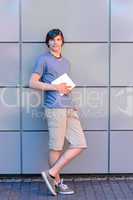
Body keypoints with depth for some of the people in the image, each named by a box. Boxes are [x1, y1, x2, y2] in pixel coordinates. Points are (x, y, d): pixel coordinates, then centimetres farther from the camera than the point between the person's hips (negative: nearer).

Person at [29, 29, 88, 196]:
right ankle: (57, 182, 12)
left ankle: (51, 174, 6)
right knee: (56, 147, -2)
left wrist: (69, 88, 11)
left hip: (70, 108, 7)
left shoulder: (66, 62, 24)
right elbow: (33, 83, -3)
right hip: (55, 108, -7)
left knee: (80, 145, 0)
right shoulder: (43, 59, 3)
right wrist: (55, 87, -11)